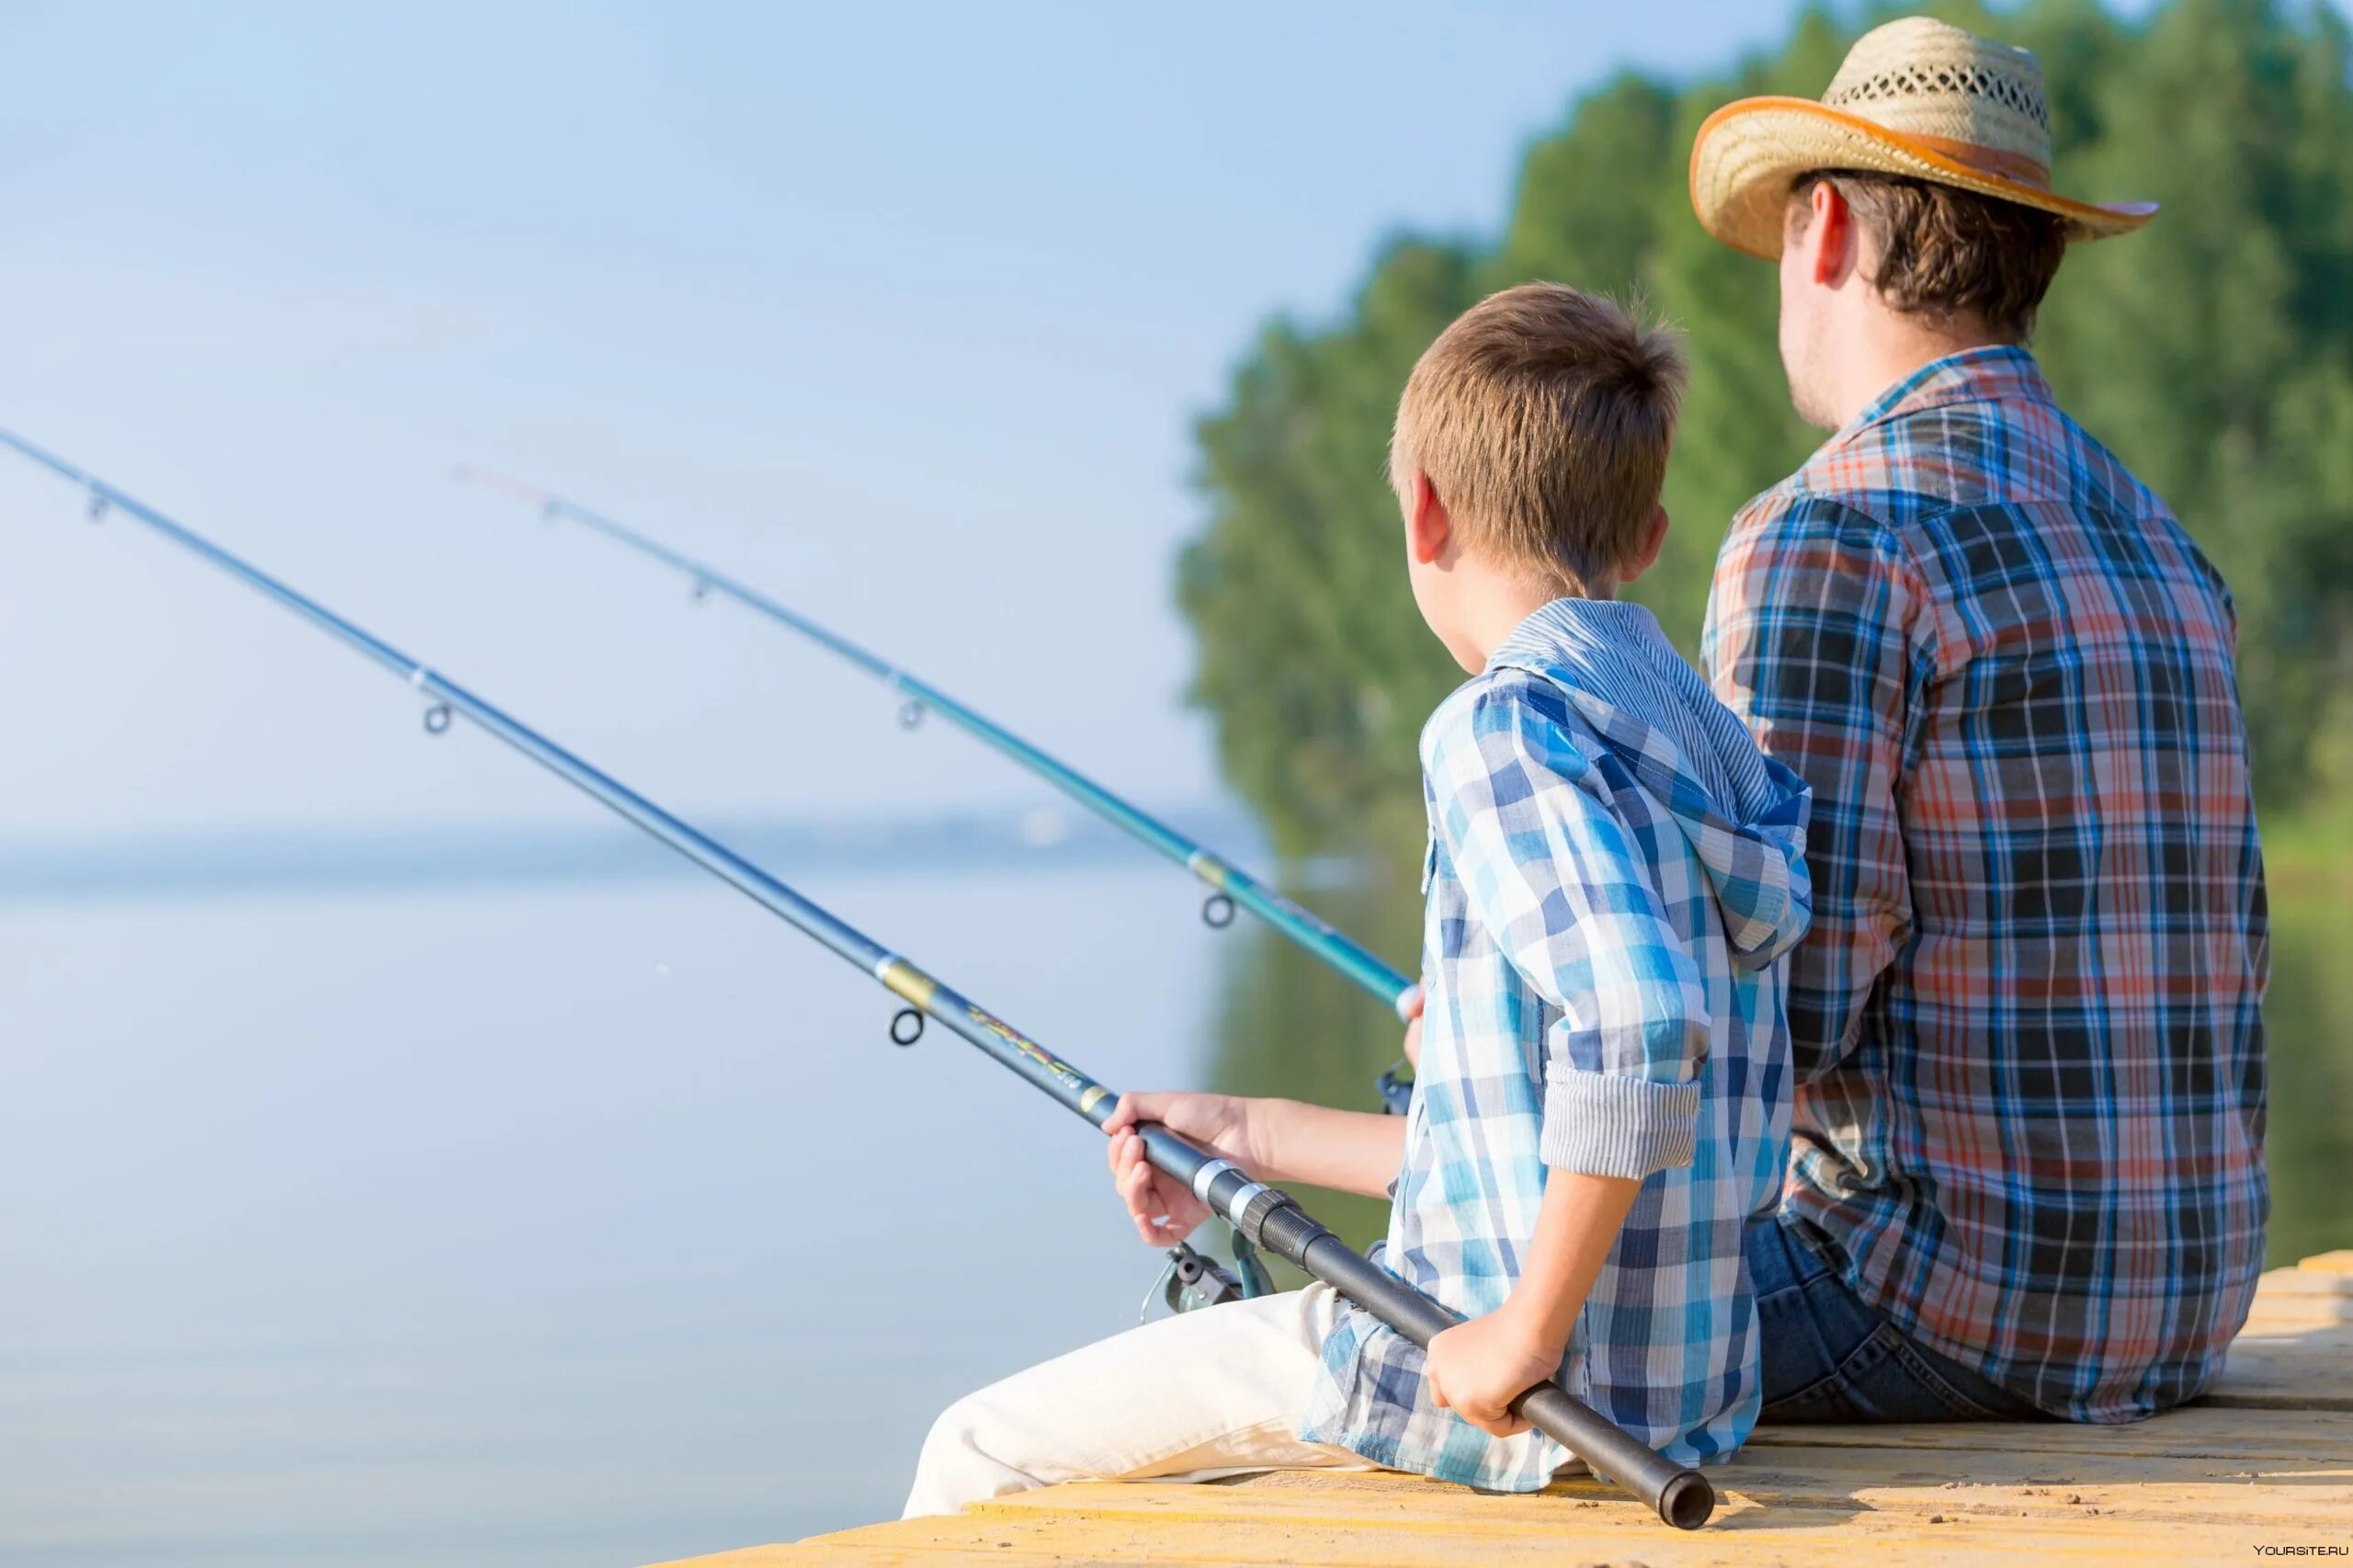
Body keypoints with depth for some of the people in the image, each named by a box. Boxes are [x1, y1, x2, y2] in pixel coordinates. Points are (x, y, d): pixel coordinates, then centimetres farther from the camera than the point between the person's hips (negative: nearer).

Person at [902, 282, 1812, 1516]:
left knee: (982, 1461, 4)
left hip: (1548, 1397, -10)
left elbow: (1642, 1026, -33)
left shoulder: (1504, 727, -16)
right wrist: (1252, 1139, 23)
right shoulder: (1687, 723, 13)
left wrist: (1529, 1328, -25)